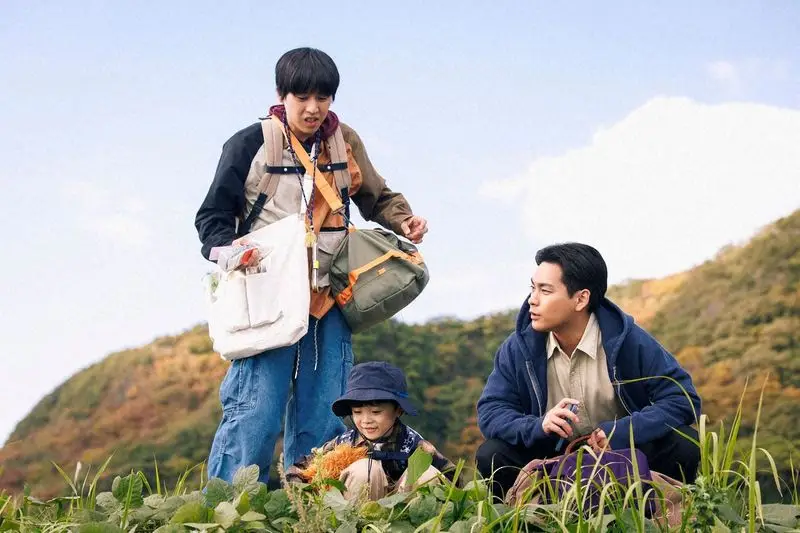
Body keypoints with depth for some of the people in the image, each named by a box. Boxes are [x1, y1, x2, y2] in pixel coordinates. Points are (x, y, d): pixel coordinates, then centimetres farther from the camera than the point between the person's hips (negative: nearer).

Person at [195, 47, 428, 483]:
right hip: (267, 299, -4)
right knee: (256, 411, -12)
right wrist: (229, 249, -17)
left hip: (328, 299, 4)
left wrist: (402, 219, 3)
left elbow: (377, 198, 25)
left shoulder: (344, 143, 10)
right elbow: (212, 217, 4)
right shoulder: (250, 145, 0)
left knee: (323, 418, 5)